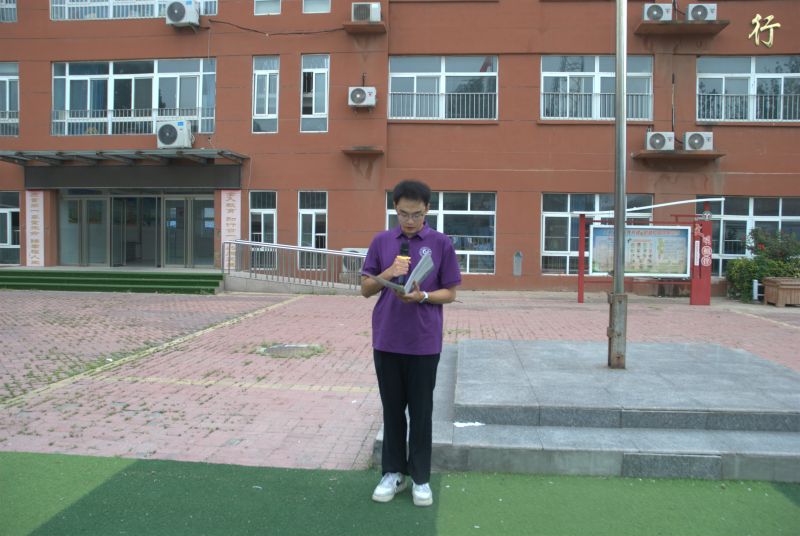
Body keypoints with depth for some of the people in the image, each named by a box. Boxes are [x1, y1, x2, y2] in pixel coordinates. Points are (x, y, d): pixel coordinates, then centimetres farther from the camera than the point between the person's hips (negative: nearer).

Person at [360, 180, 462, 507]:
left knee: (421, 411, 8)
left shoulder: (441, 243, -3)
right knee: (392, 409, 12)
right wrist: (386, 274, -15)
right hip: (386, 340, 2)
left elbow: (449, 293, 0)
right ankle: (393, 473, 26)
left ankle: (420, 478, 22)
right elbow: (366, 289, 5)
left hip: (424, 342, -2)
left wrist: (422, 296, -19)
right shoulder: (381, 241, 4)